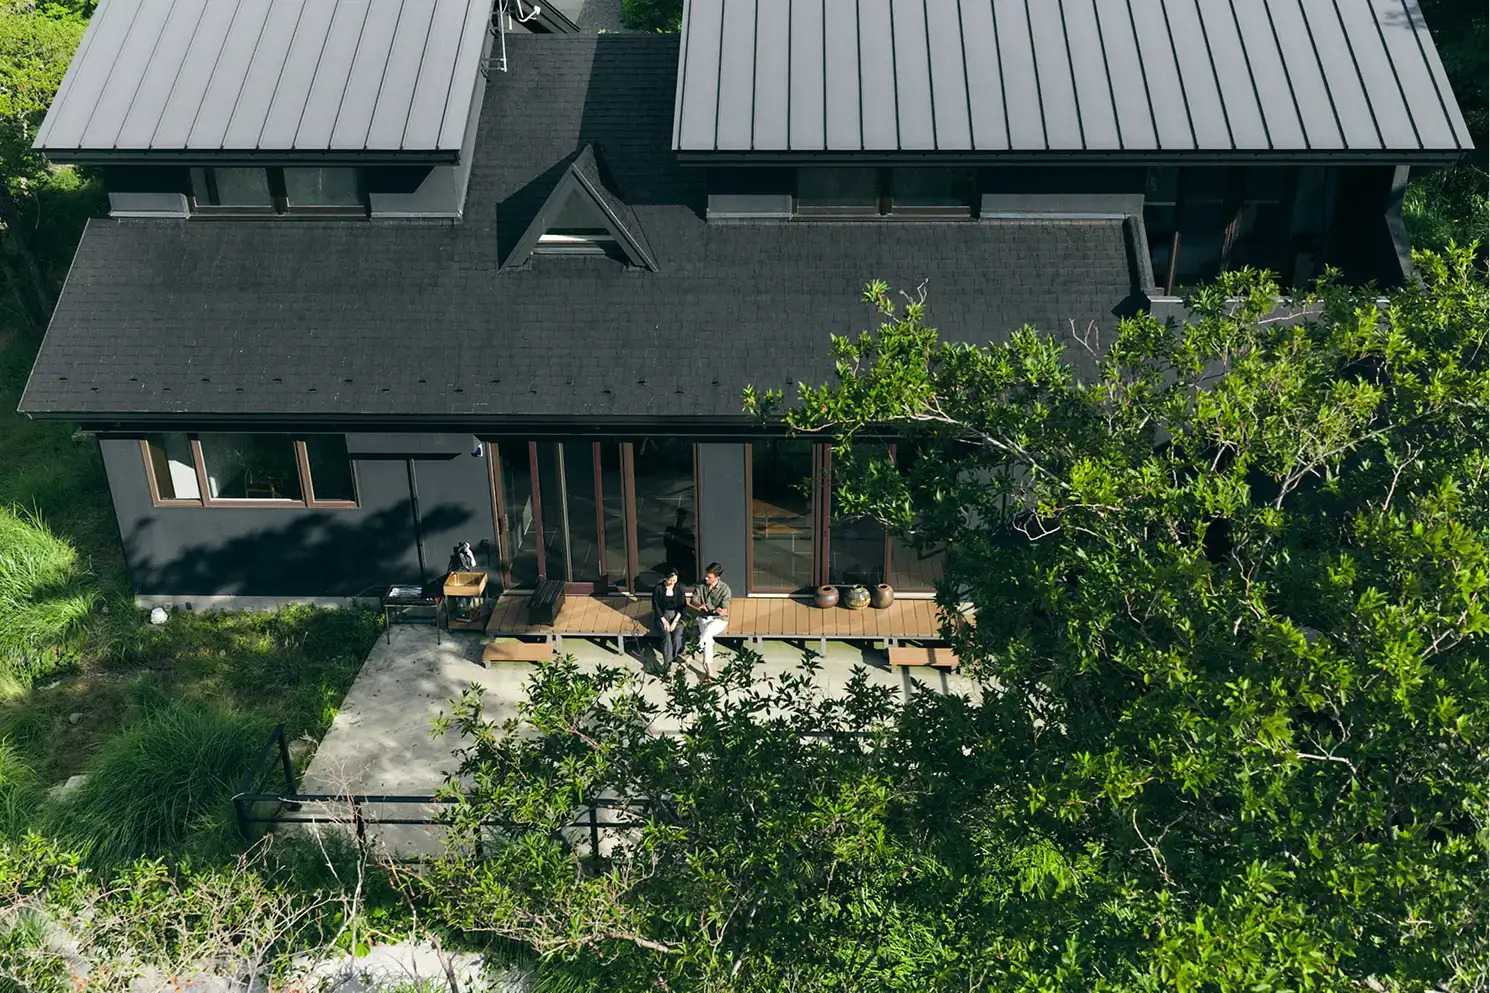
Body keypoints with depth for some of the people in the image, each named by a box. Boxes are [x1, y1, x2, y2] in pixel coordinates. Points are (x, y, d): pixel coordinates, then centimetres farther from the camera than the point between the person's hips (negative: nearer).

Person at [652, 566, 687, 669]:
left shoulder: (679, 588, -1)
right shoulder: (658, 589, -7)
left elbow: (682, 606, -1)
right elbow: (656, 606, -6)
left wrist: (675, 621, -13)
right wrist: (664, 621, -14)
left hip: (677, 615, 1)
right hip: (662, 615, -1)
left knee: (677, 636, -27)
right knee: (667, 636, -29)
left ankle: (676, 656, -6)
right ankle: (667, 662, -24)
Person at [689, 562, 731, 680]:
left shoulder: (725, 589, -13)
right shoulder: (701, 585, -3)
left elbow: (725, 610, -14)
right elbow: (694, 600, -2)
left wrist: (721, 611, -39)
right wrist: (699, 605, -25)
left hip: (719, 619, -2)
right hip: (704, 617, 2)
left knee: (707, 633, -33)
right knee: (708, 639, -25)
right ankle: (709, 671, -25)